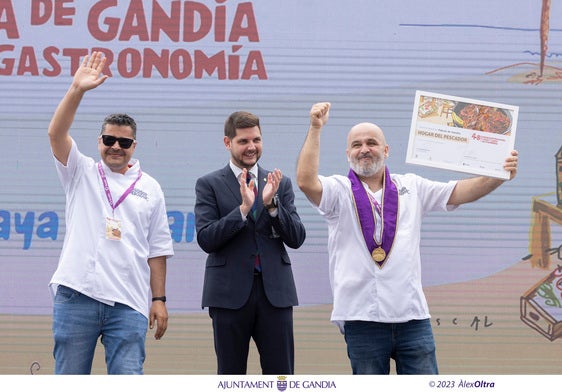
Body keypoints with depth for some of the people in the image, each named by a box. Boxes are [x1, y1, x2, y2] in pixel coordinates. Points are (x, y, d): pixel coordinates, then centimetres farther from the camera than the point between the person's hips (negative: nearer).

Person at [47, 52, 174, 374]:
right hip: (76, 296, 0)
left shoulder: (150, 188, 12)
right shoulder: (82, 173, 10)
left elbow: (157, 249, 11)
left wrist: (159, 299, 5)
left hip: (129, 303, 0)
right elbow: (56, 133, -6)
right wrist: (77, 90, -18)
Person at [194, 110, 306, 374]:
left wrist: (271, 204, -12)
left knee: (281, 375, 1)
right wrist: (243, 208, -18)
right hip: (230, 293, -2)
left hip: (275, 292, 2)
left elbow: (297, 238, 4)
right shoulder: (209, 184, 3)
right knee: (230, 375, 4)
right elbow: (205, 239, -8)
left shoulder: (280, 184, 11)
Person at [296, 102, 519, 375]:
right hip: (362, 318, -2)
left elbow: (460, 192, 8)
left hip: (412, 314, 2)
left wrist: (499, 176, -8)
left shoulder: (411, 187, 13)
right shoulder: (339, 190, 3)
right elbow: (306, 181, -15)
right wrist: (315, 129, -18)